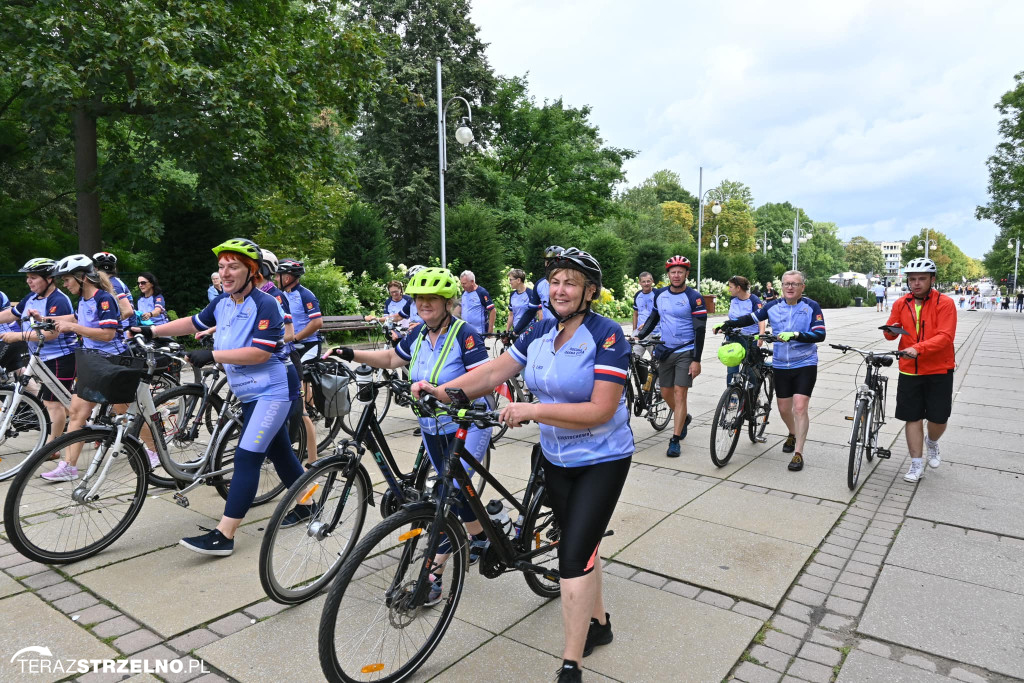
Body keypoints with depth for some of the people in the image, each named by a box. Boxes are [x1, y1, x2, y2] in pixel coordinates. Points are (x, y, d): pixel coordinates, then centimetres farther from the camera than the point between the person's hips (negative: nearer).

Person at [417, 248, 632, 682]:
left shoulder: (607, 336, -20)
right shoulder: (541, 331, -1)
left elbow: (601, 410, -26)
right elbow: (493, 372, -2)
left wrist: (533, 410, -32)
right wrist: (442, 391, -14)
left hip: (601, 460, -6)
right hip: (556, 458, 6)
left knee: (574, 556, -8)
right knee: (580, 544, 19)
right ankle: (598, 622, 41)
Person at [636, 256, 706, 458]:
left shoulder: (694, 297, -12)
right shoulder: (660, 294, 4)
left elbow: (700, 330, -13)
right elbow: (653, 318, 17)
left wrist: (696, 360, -16)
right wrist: (639, 336, 3)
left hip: (686, 352, -5)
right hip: (666, 350, 5)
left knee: (679, 394, -8)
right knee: (666, 393, 11)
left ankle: (675, 440, 0)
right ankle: (684, 418, 41)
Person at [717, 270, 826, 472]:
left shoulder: (811, 307, -9)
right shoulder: (773, 306, 0)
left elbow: (820, 335, -17)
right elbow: (751, 318, 9)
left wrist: (795, 335, -32)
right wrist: (727, 323, -3)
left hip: (805, 364, -4)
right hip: (781, 365, 4)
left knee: (800, 408, -13)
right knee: (784, 408, 13)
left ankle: (798, 453, -5)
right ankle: (793, 434, 44)